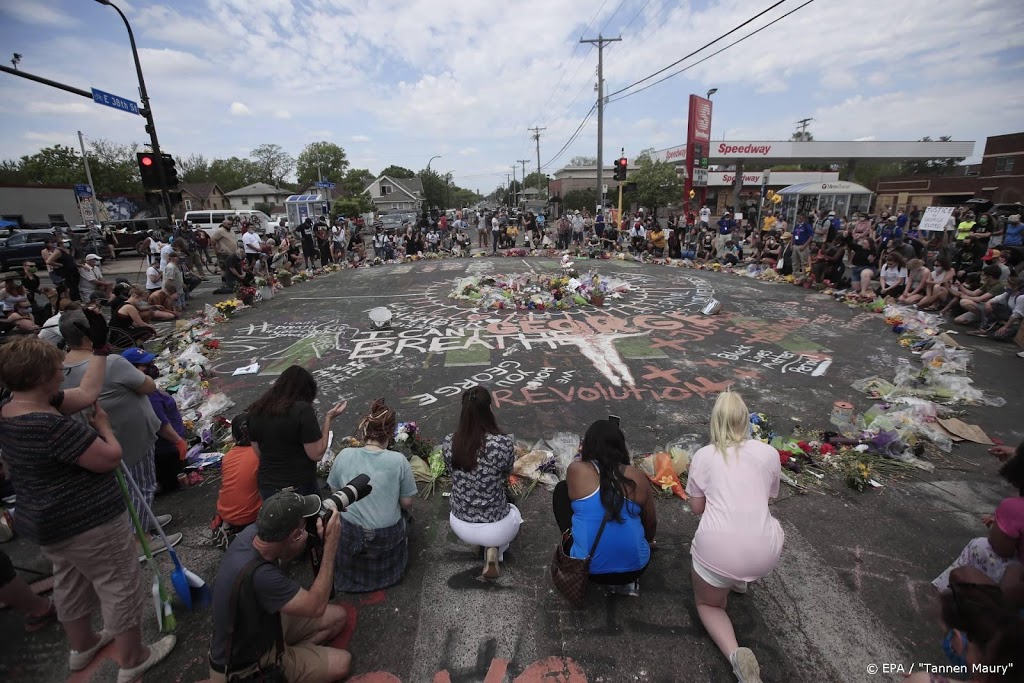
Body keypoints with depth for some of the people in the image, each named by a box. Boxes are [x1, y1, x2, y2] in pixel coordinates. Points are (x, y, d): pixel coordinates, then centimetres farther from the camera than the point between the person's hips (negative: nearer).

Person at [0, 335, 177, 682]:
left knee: (70, 583, 28)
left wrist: (99, 348, 3)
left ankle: (82, 646, 49)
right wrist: (103, 426, -9)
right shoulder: (50, 426, -33)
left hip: (49, 522, 10)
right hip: (87, 522, -10)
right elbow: (110, 458, -26)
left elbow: (86, 393, 3)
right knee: (120, 586, 9)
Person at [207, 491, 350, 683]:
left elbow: (284, 554, 5)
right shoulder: (259, 575, -41)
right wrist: (330, 545, -28)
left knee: (338, 616, 7)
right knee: (341, 663, -9)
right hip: (242, 666, -7)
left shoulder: (252, 532, -19)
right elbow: (316, 607, -29)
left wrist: (310, 535, -13)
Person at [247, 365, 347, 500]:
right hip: (299, 487, -5)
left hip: (267, 486, 5)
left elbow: (258, 452, 6)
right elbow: (317, 454, -18)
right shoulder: (302, 410, -21)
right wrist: (328, 418, -13)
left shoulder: (256, 410, -3)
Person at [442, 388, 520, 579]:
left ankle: (487, 546, 16)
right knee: (513, 512, 33)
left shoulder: (448, 443, -16)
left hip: (460, 526, 5)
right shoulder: (504, 443, -25)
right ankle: (494, 550, 8)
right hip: (495, 528, -4)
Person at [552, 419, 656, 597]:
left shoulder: (576, 470, -10)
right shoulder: (637, 476, -4)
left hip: (587, 568, -1)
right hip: (635, 568, 2)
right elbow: (651, 523, 10)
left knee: (562, 490, 13)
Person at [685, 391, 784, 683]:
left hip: (717, 550, -2)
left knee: (708, 604, 25)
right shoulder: (769, 453, 6)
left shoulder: (703, 455, 3)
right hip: (765, 553, 3)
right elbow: (769, 498, 21)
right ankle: (738, 581, 42)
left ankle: (735, 654, -2)